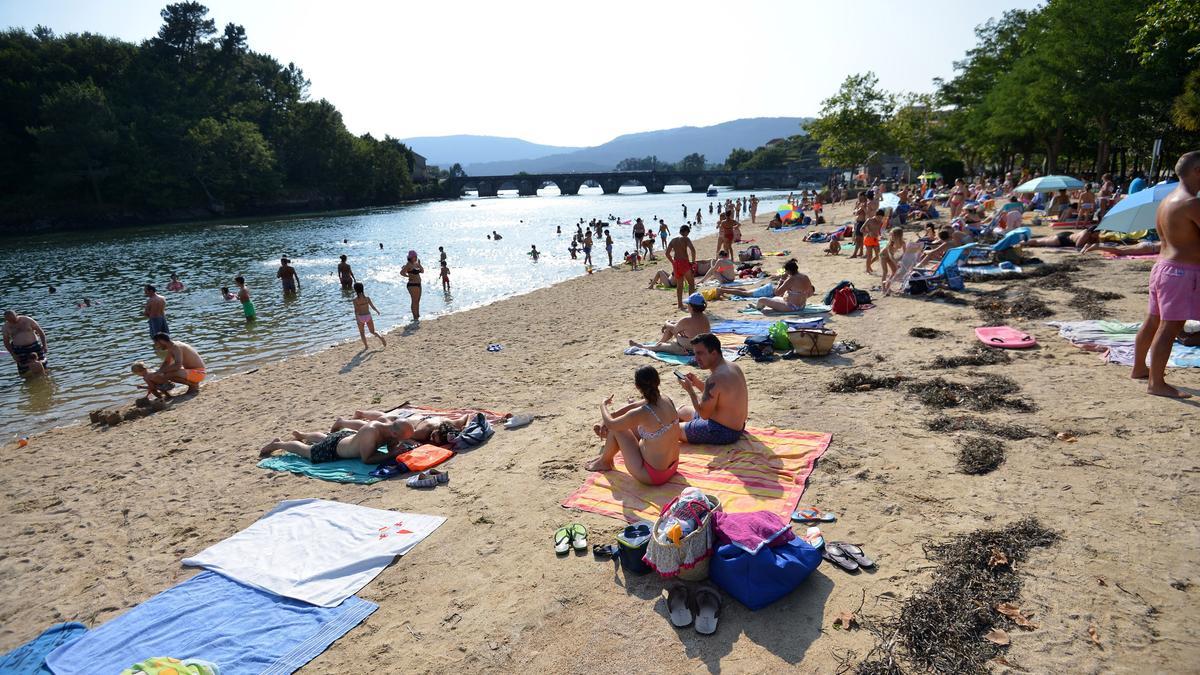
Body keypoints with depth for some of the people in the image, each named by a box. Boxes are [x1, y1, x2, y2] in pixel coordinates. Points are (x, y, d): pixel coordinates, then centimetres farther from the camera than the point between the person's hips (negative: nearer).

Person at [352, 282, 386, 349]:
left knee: (362, 333, 19)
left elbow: (356, 310, -16)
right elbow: (372, 306, 1)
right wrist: (377, 311, 19)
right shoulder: (367, 297, -4)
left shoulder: (355, 299, -11)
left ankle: (366, 346, 21)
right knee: (372, 331, 15)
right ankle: (380, 337, -11)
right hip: (368, 316, 2)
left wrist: (357, 319, -19)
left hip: (360, 317, -2)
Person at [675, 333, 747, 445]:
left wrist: (690, 390, -15)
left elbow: (704, 414, -24)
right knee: (683, 411, 28)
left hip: (722, 433, -10)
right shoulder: (733, 367, 0)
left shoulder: (715, 379, -30)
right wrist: (697, 382, 3)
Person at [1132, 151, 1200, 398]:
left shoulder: (1167, 200, 14)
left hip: (1163, 265, 10)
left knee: (1152, 322, 18)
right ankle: (1156, 383, -5)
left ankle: (1139, 368, 31)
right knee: (1169, 327, -7)